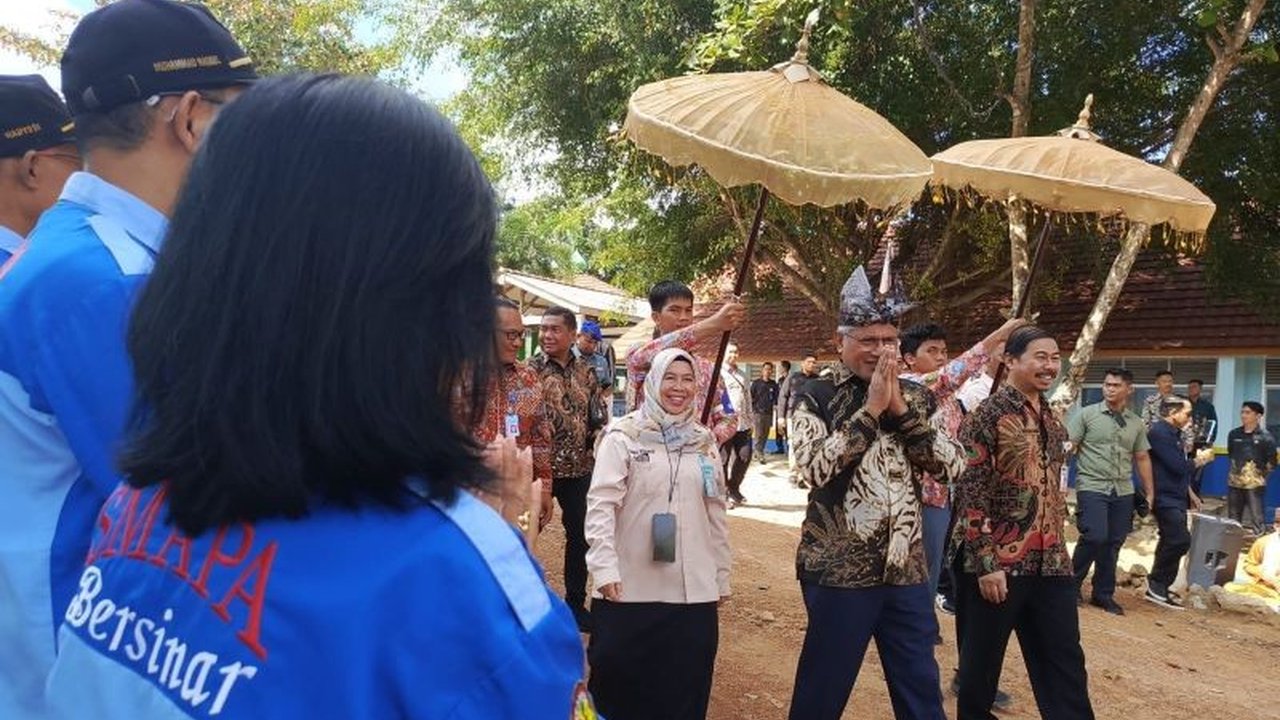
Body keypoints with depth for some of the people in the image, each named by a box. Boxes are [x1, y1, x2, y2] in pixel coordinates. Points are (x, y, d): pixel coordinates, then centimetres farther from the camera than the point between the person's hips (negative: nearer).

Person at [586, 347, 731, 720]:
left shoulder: (704, 442, 10)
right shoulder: (623, 436, -4)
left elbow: (717, 514, 14)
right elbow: (600, 504, -10)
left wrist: (722, 576, 15)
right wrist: (605, 570, -19)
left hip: (694, 592, 4)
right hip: (629, 590, -4)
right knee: (620, 687, 6)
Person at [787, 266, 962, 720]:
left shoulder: (916, 397, 7)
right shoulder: (816, 398, -6)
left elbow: (952, 465, -3)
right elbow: (815, 468, -20)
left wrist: (901, 409, -12)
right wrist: (871, 410, -18)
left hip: (907, 569, 4)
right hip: (839, 571, -4)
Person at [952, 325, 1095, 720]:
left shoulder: (1051, 417, 11)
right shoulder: (987, 415, -12)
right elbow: (970, 493, -16)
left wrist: (1059, 547, 18)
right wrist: (985, 563, -19)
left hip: (1051, 561, 7)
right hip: (996, 561, -7)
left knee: (1066, 663, 10)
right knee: (981, 662, 8)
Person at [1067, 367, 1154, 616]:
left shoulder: (1136, 423, 11)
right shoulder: (1086, 414, -2)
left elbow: (1142, 458, 18)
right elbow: (1067, 447, -5)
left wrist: (1149, 492, 16)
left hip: (1123, 491, 5)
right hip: (1092, 487, -4)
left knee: (1113, 543, 7)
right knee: (1095, 537, -14)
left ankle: (1103, 594, 21)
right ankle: (1072, 583, 8)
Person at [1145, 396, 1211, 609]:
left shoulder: (1174, 433, 17)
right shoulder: (1159, 433, -15)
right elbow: (1178, 466, -20)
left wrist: (1190, 493, 23)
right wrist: (1201, 459, -4)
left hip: (1176, 498, 10)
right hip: (1165, 499, -10)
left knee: (1172, 544, 10)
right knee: (1180, 540, -18)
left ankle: (1158, 590, 17)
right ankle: (1157, 583, -3)